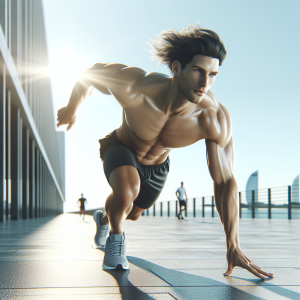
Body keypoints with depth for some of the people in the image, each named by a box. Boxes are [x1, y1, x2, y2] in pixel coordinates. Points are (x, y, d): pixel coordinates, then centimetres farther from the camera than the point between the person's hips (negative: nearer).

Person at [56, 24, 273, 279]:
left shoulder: (215, 119, -37)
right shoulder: (134, 87, -41)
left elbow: (225, 181, -29)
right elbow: (91, 73, -20)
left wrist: (233, 247, -30)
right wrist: (71, 110, 0)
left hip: (157, 165, 3)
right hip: (120, 149, -3)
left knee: (133, 213, 27)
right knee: (126, 193, -37)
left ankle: (104, 217, 65)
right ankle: (115, 236, -2)